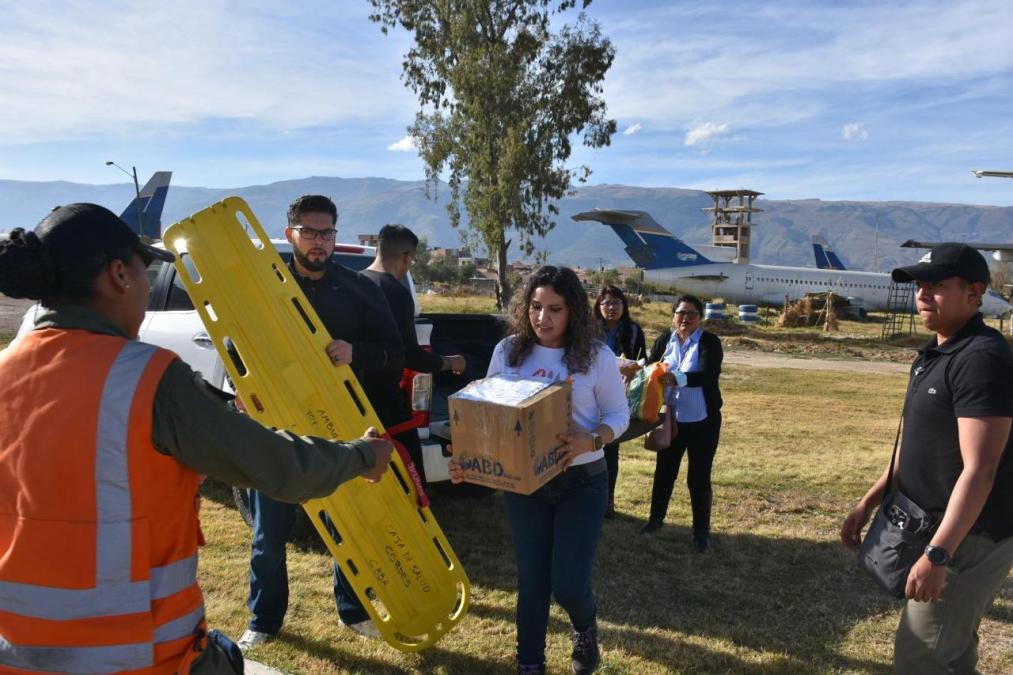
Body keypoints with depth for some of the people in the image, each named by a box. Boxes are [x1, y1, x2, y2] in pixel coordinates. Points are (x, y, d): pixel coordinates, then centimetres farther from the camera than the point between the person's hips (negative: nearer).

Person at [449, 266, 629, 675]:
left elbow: (619, 414, -2)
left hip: (582, 482, -2)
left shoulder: (596, 356, -8)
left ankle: (585, 629, 35)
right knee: (531, 581, 10)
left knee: (569, 583, -3)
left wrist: (591, 441, -23)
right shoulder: (507, 352, -2)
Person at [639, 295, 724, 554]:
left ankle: (702, 531, 18)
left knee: (699, 477, 3)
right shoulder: (664, 340, 1)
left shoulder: (710, 342, -12)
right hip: (671, 418, 4)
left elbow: (708, 374, -26)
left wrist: (677, 379, -42)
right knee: (664, 470, 16)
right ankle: (656, 518, 36)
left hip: (702, 421, -4)